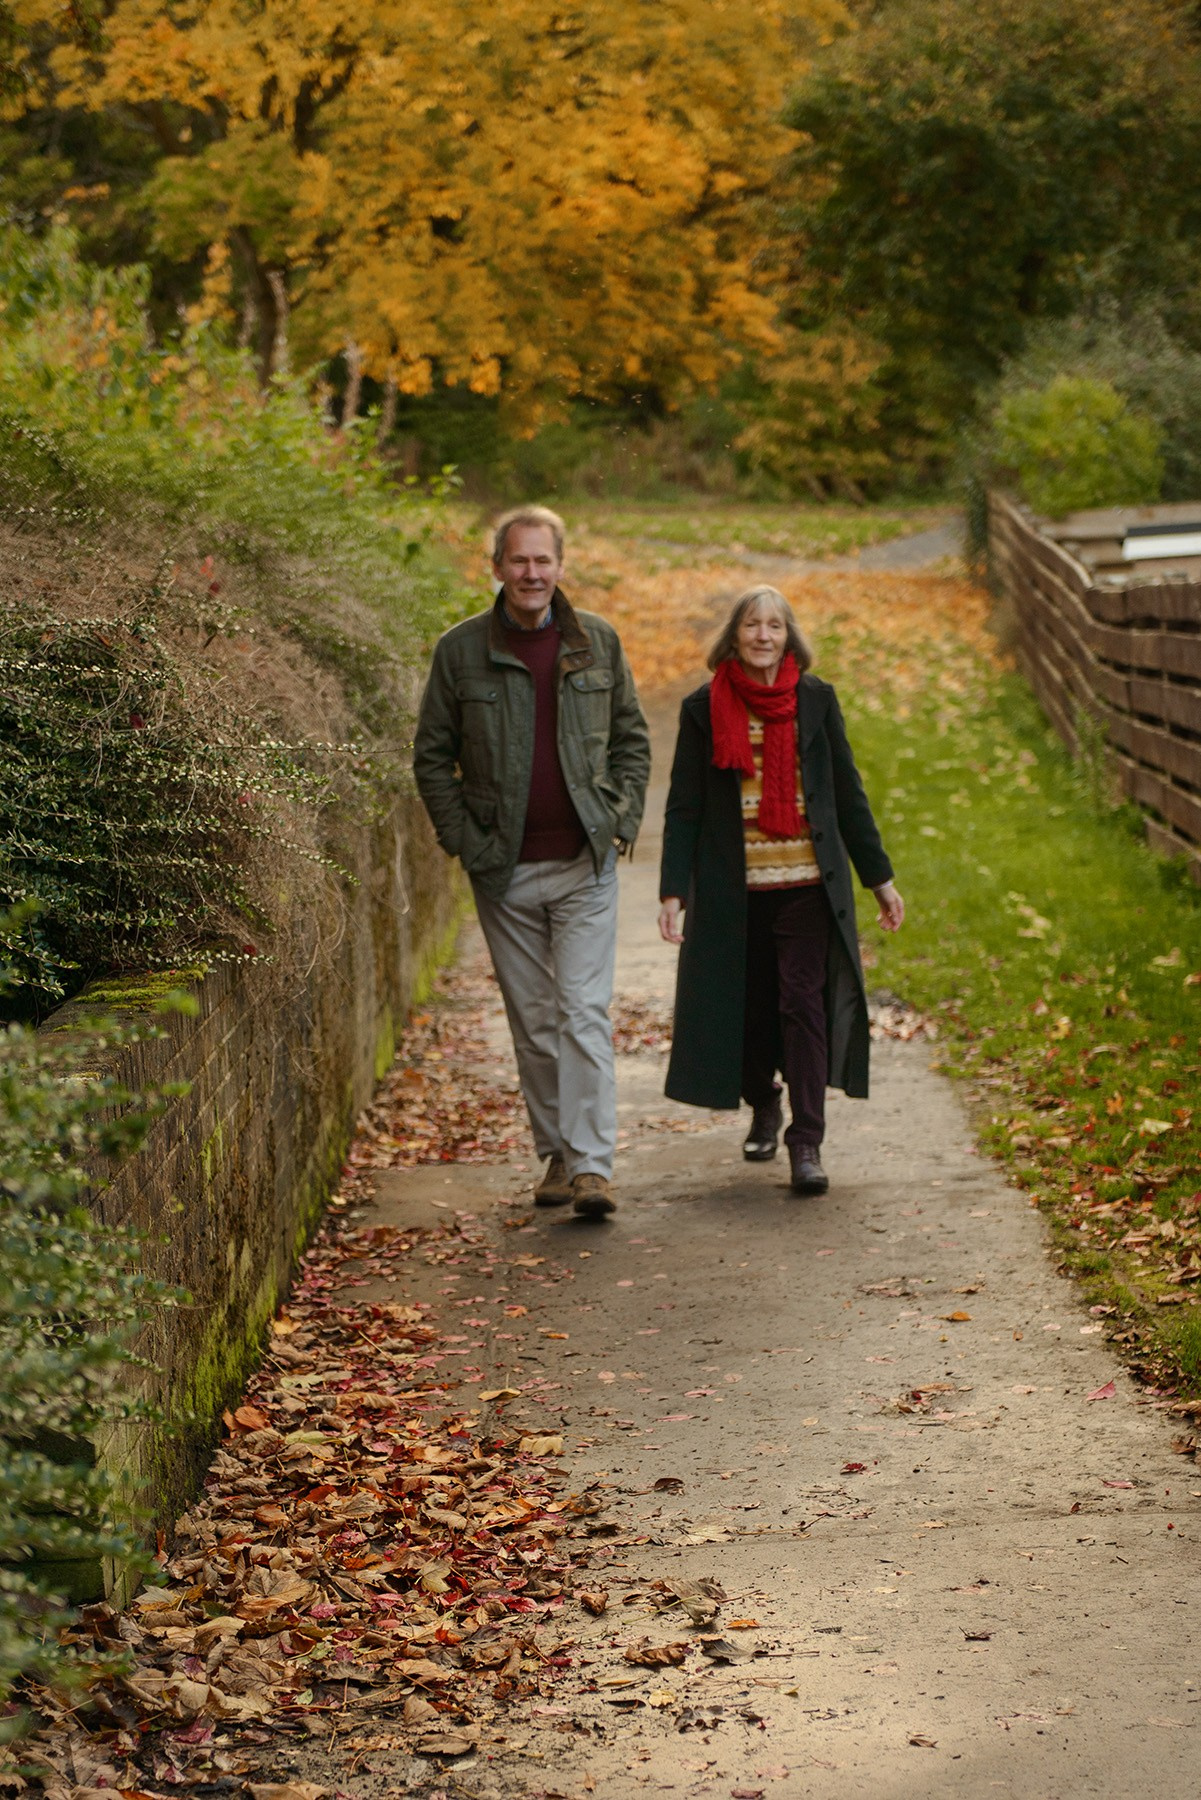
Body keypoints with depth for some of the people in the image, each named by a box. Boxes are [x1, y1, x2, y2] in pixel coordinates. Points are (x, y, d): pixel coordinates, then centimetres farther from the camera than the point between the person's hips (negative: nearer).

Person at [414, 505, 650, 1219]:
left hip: (585, 864, 0)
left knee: (584, 1011, -8)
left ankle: (592, 1165, -11)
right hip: (505, 869, 1)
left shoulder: (598, 643, 5)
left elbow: (631, 737, 13)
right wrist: (463, 839, -4)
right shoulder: (462, 650, 1)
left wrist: (623, 821, 1)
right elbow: (433, 755, 5)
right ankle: (557, 1154, 18)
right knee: (534, 1020, 7)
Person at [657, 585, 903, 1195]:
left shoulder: (816, 700, 4)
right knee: (747, 1004, 8)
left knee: (803, 1002, -9)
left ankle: (806, 1143, -5)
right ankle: (763, 1105, 37)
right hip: (733, 887, 0)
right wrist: (674, 890, -4)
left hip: (807, 883, 0)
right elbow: (684, 807, 3)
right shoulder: (703, 709, 2)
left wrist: (879, 877, 11)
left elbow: (847, 792, 10)